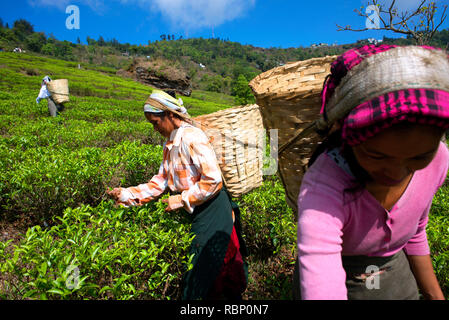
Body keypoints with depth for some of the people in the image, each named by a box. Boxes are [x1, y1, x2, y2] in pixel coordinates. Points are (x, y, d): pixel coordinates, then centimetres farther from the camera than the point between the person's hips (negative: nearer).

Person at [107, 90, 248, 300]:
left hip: (212, 211, -8)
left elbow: (212, 180, -23)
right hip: (194, 211, 8)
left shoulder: (192, 137, -19)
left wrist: (182, 200, -17)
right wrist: (127, 194, 1)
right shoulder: (170, 144, 9)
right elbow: (160, 182, 9)